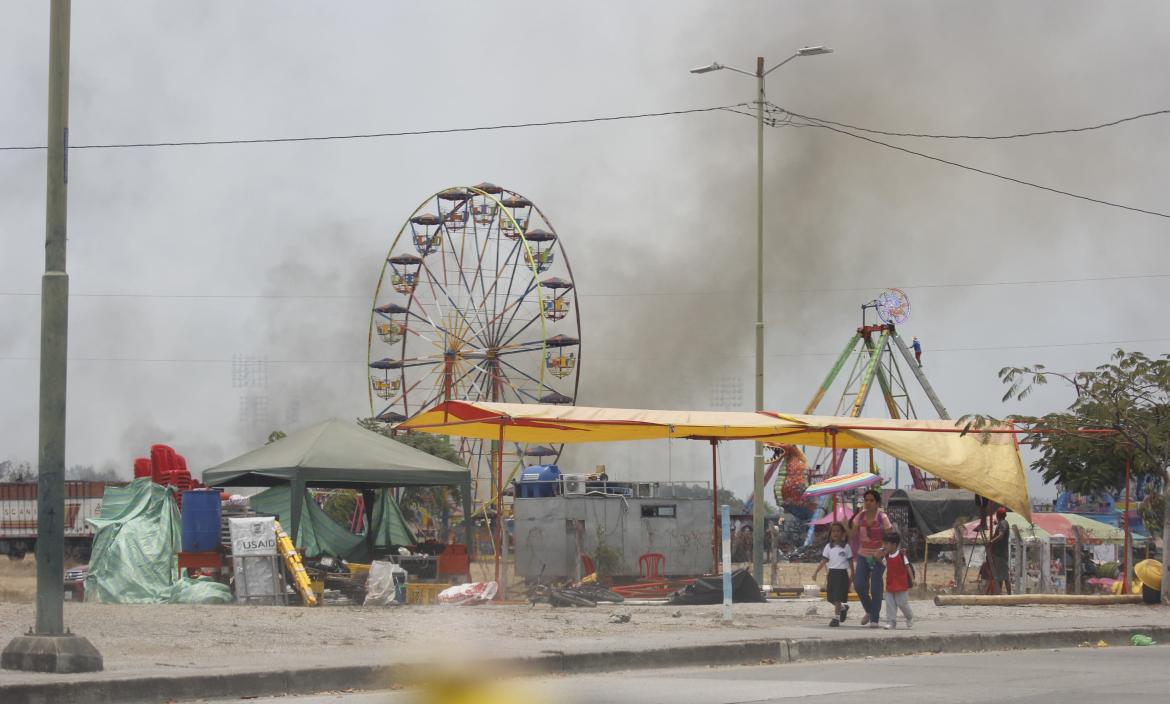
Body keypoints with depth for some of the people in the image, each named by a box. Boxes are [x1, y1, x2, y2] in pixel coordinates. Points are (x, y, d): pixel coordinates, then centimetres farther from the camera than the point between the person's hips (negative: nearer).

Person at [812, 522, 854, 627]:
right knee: (831, 598, 7)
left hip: (842, 574, -4)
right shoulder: (828, 546, 7)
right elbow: (824, 561, 5)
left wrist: (852, 575, -1)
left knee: (837, 598, -10)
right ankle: (843, 608, 34)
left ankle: (836, 617, -5)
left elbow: (850, 562, 2)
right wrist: (816, 572, -3)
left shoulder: (846, 546, -1)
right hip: (832, 573, 4)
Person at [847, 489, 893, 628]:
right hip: (863, 555, 4)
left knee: (876, 588, -4)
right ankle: (869, 611, 20)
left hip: (878, 557, -4)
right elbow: (853, 536, 1)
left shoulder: (882, 517, -8)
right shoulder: (860, 516, 3)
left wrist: (883, 552, -20)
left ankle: (874, 619, 6)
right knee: (859, 585, -4)